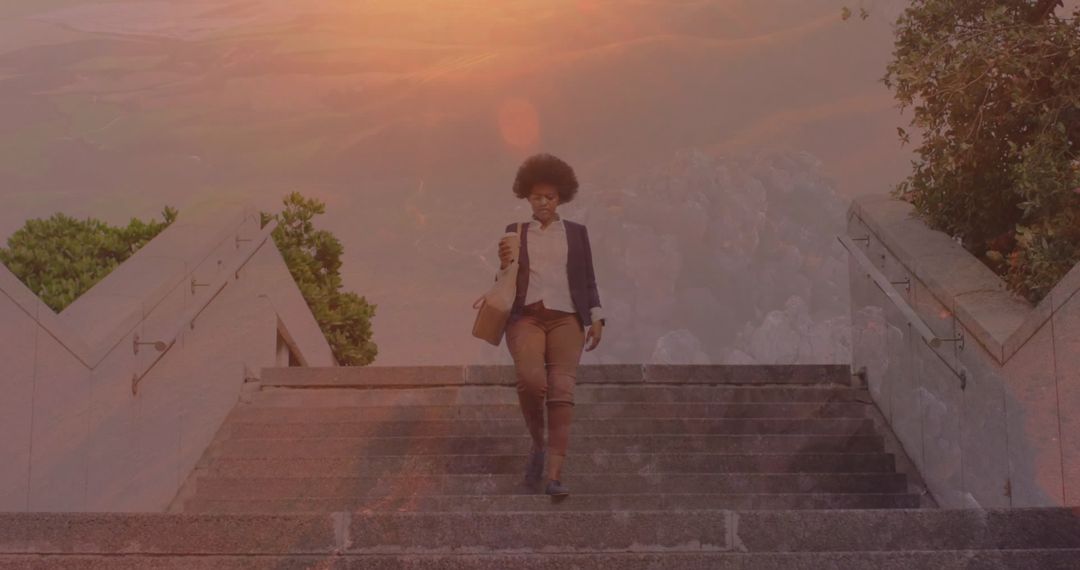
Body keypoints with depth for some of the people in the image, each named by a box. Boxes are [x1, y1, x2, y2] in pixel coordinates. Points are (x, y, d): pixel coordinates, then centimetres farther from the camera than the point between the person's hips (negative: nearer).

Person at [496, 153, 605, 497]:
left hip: (566, 318, 0)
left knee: (562, 390, -15)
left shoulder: (576, 233, 16)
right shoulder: (515, 232, 16)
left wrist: (596, 318, 4)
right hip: (526, 316, 0)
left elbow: (587, 279, 15)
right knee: (530, 378, -27)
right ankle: (538, 445, -1)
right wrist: (504, 264, -4)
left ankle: (555, 475, -17)